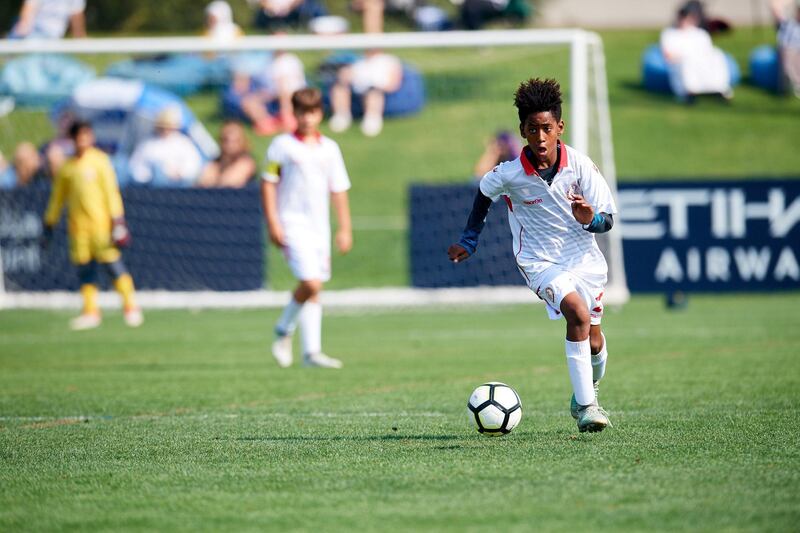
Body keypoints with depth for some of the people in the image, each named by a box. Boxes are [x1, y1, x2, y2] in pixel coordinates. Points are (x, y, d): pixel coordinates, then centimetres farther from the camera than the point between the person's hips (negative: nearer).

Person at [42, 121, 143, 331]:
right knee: (84, 268, 2)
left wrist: (117, 220, -10)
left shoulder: (99, 160, 1)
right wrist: (49, 224, 18)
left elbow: (111, 191, -3)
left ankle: (130, 307, -1)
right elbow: (57, 196, 19)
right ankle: (90, 312, 9)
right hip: (77, 225, 4)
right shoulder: (66, 167, 10)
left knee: (112, 262, -7)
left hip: (101, 222, -4)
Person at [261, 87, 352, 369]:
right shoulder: (282, 145, -2)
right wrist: (272, 223, -9)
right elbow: (268, 182, -2)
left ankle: (311, 351, 10)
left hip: (319, 227, 5)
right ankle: (284, 330, 5)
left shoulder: (330, 148, 10)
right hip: (293, 224, -5)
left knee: (314, 288, 7)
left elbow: (339, 190, 15)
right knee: (310, 282, -18)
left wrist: (345, 229, 10)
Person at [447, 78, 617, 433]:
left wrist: (590, 219, -33)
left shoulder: (578, 164, -16)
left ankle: (587, 390, 44)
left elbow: (607, 220, -10)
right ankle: (586, 405, -26)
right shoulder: (509, 175, -17)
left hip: (583, 256, 3)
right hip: (540, 261, -3)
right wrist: (469, 240, 11)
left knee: (593, 341, 10)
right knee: (577, 312, -29)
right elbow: (484, 194, 8)